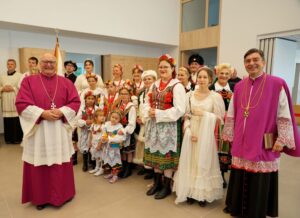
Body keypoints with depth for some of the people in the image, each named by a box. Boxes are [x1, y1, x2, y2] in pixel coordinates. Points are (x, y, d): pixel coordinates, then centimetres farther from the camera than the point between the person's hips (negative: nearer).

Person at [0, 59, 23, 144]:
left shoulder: (20, 76, 1)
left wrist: (12, 88, -13)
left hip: (16, 103, -4)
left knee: (17, 121, -4)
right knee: (7, 122, 5)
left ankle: (18, 138, 7)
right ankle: (8, 138, 15)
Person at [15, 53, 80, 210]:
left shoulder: (66, 82, 7)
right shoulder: (29, 81, 2)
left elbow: (75, 102, 1)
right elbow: (21, 104, -6)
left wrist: (61, 112, -15)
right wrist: (42, 113, -17)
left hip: (60, 130, 1)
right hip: (37, 129, -1)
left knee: (61, 164, 9)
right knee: (39, 165, 7)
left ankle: (61, 194, 26)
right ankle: (40, 197, 24)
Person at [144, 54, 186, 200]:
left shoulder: (177, 86, -10)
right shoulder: (154, 85, 12)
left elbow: (179, 110, -18)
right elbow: (147, 103, 15)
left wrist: (158, 114, -19)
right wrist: (149, 112, -8)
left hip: (169, 126, -6)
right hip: (154, 124, 7)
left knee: (166, 153, 2)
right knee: (155, 152, 13)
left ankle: (167, 186, 20)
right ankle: (157, 182, 31)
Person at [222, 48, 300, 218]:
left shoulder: (277, 84, -7)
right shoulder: (239, 87, 6)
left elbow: (284, 115, -7)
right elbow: (231, 115, 10)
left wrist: (282, 139, -10)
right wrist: (229, 135, 11)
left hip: (264, 144, -4)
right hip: (241, 143, 4)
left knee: (259, 181, 8)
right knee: (240, 177, 15)